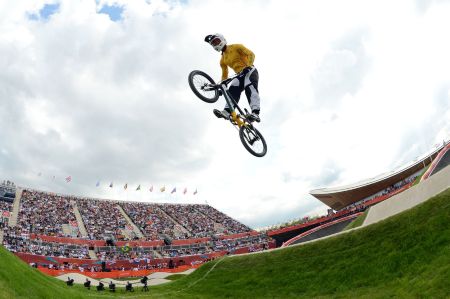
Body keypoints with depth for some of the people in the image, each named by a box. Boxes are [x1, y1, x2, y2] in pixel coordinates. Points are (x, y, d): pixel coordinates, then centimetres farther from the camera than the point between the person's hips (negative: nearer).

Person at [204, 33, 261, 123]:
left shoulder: (236, 47, 1)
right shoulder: (223, 60, 18)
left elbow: (251, 54, -9)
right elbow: (224, 75, 22)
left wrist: (247, 66, -26)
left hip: (250, 71, -5)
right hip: (240, 75, 6)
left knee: (250, 88, -32)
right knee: (233, 90, -23)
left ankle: (255, 113, -50)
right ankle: (227, 111, -44)